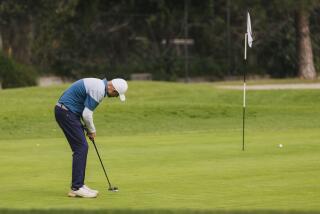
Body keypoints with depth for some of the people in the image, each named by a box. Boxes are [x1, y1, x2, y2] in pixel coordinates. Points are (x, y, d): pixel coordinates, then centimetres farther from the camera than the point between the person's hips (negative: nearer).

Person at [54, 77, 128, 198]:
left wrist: (89, 129, 14)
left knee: (81, 148, 11)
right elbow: (86, 114, -19)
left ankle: (78, 185, 13)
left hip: (65, 110, 10)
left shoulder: (99, 85, 13)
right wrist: (92, 130, -2)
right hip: (66, 112, -10)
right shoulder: (98, 90, -20)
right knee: (81, 148, -9)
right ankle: (76, 188, -8)